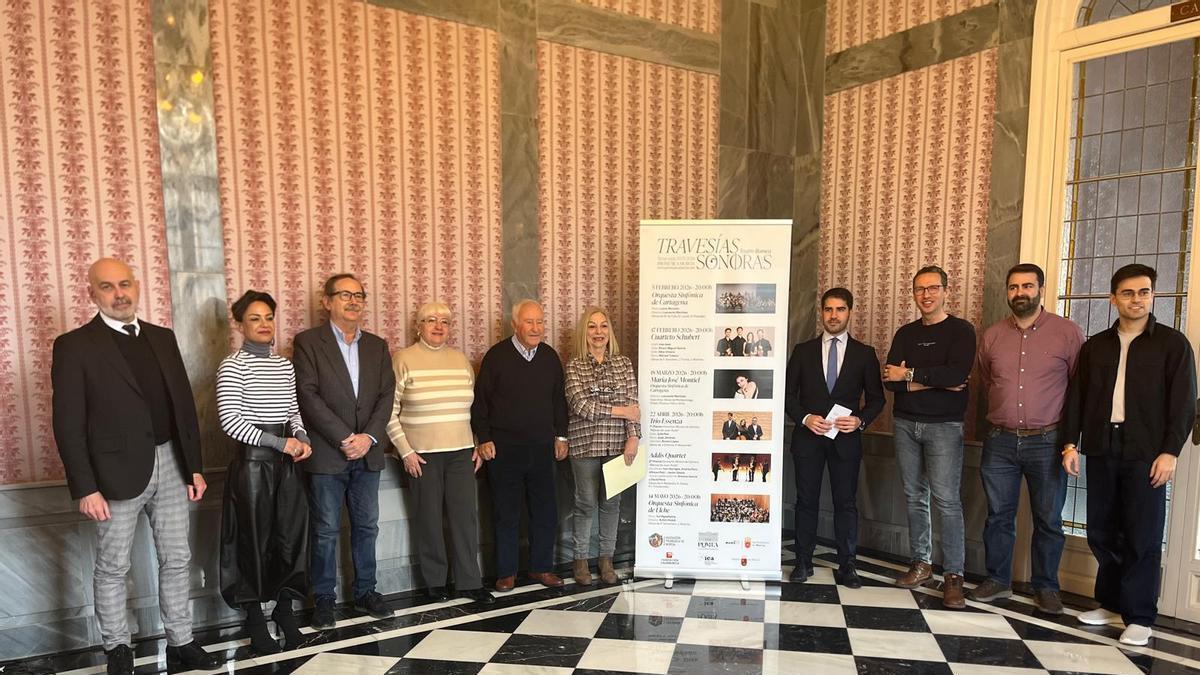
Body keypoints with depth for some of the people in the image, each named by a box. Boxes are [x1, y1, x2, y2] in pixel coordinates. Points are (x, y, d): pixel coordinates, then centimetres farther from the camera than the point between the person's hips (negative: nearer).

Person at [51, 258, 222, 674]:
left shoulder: (162, 338, 9)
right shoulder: (75, 346, -7)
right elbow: (68, 425, -10)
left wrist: (194, 466, 8)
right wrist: (85, 488, -14)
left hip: (171, 465, 5)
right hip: (119, 470, -4)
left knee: (176, 561, 12)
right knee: (113, 568, 11)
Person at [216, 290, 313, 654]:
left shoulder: (285, 365, 11)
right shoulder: (232, 366, -8)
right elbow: (229, 421, -15)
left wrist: (302, 439, -2)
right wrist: (280, 443, -18)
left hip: (287, 462, 5)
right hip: (252, 462, -5)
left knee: (292, 537, 8)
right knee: (255, 541, 4)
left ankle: (285, 610, 26)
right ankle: (256, 621, 19)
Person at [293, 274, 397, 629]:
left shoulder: (377, 345, 10)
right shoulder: (308, 342, -3)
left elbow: (386, 395, 4)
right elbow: (309, 396, -11)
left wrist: (369, 436, -11)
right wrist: (345, 439, -16)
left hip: (367, 453, 4)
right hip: (326, 454, -4)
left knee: (366, 527, 12)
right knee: (326, 531, 5)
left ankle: (364, 592, 25)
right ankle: (324, 598, 19)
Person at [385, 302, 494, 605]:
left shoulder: (461, 359, 10)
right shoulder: (403, 359, -3)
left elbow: (473, 405, 15)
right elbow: (389, 410, -4)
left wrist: (478, 445, 9)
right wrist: (405, 451, -9)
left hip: (461, 451, 3)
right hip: (421, 454, -3)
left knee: (466, 515, 2)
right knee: (429, 518, 5)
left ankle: (469, 582, 13)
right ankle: (434, 581, 21)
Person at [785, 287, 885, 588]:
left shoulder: (864, 354, 6)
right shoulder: (803, 350, 6)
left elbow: (876, 397, 6)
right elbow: (788, 393, 5)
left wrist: (860, 420, -11)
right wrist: (805, 418, -11)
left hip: (846, 438, 0)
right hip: (808, 436, 0)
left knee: (846, 502, 3)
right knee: (806, 500, 6)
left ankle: (847, 565, 15)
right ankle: (803, 562, 17)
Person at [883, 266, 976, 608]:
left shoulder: (961, 330, -2)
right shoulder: (905, 333, 11)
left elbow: (957, 374, -18)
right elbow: (891, 380, -1)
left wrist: (909, 375, -9)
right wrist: (936, 382, -12)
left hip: (944, 426, -4)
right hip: (905, 423, 4)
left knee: (947, 499, -8)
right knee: (915, 496, 9)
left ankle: (953, 575, 0)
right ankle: (921, 563, 20)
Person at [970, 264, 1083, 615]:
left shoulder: (1068, 332, -4)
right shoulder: (991, 336, 5)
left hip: (1047, 442, -2)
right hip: (1000, 441, 2)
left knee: (1048, 519, 8)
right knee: (998, 515, 10)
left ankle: (1046, 586, 24)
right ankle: (997, 580, 24)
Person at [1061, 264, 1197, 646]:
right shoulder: (1095, 346, 12)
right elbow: (1076, 397, 11)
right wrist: (1071, 443, 4)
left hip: (1145, 454, -3)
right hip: (1101, 450, 4)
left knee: (1142, 537, 0)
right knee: (1101, 533, 8)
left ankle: (1139, 618, 10)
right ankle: (1112, 603, 23)